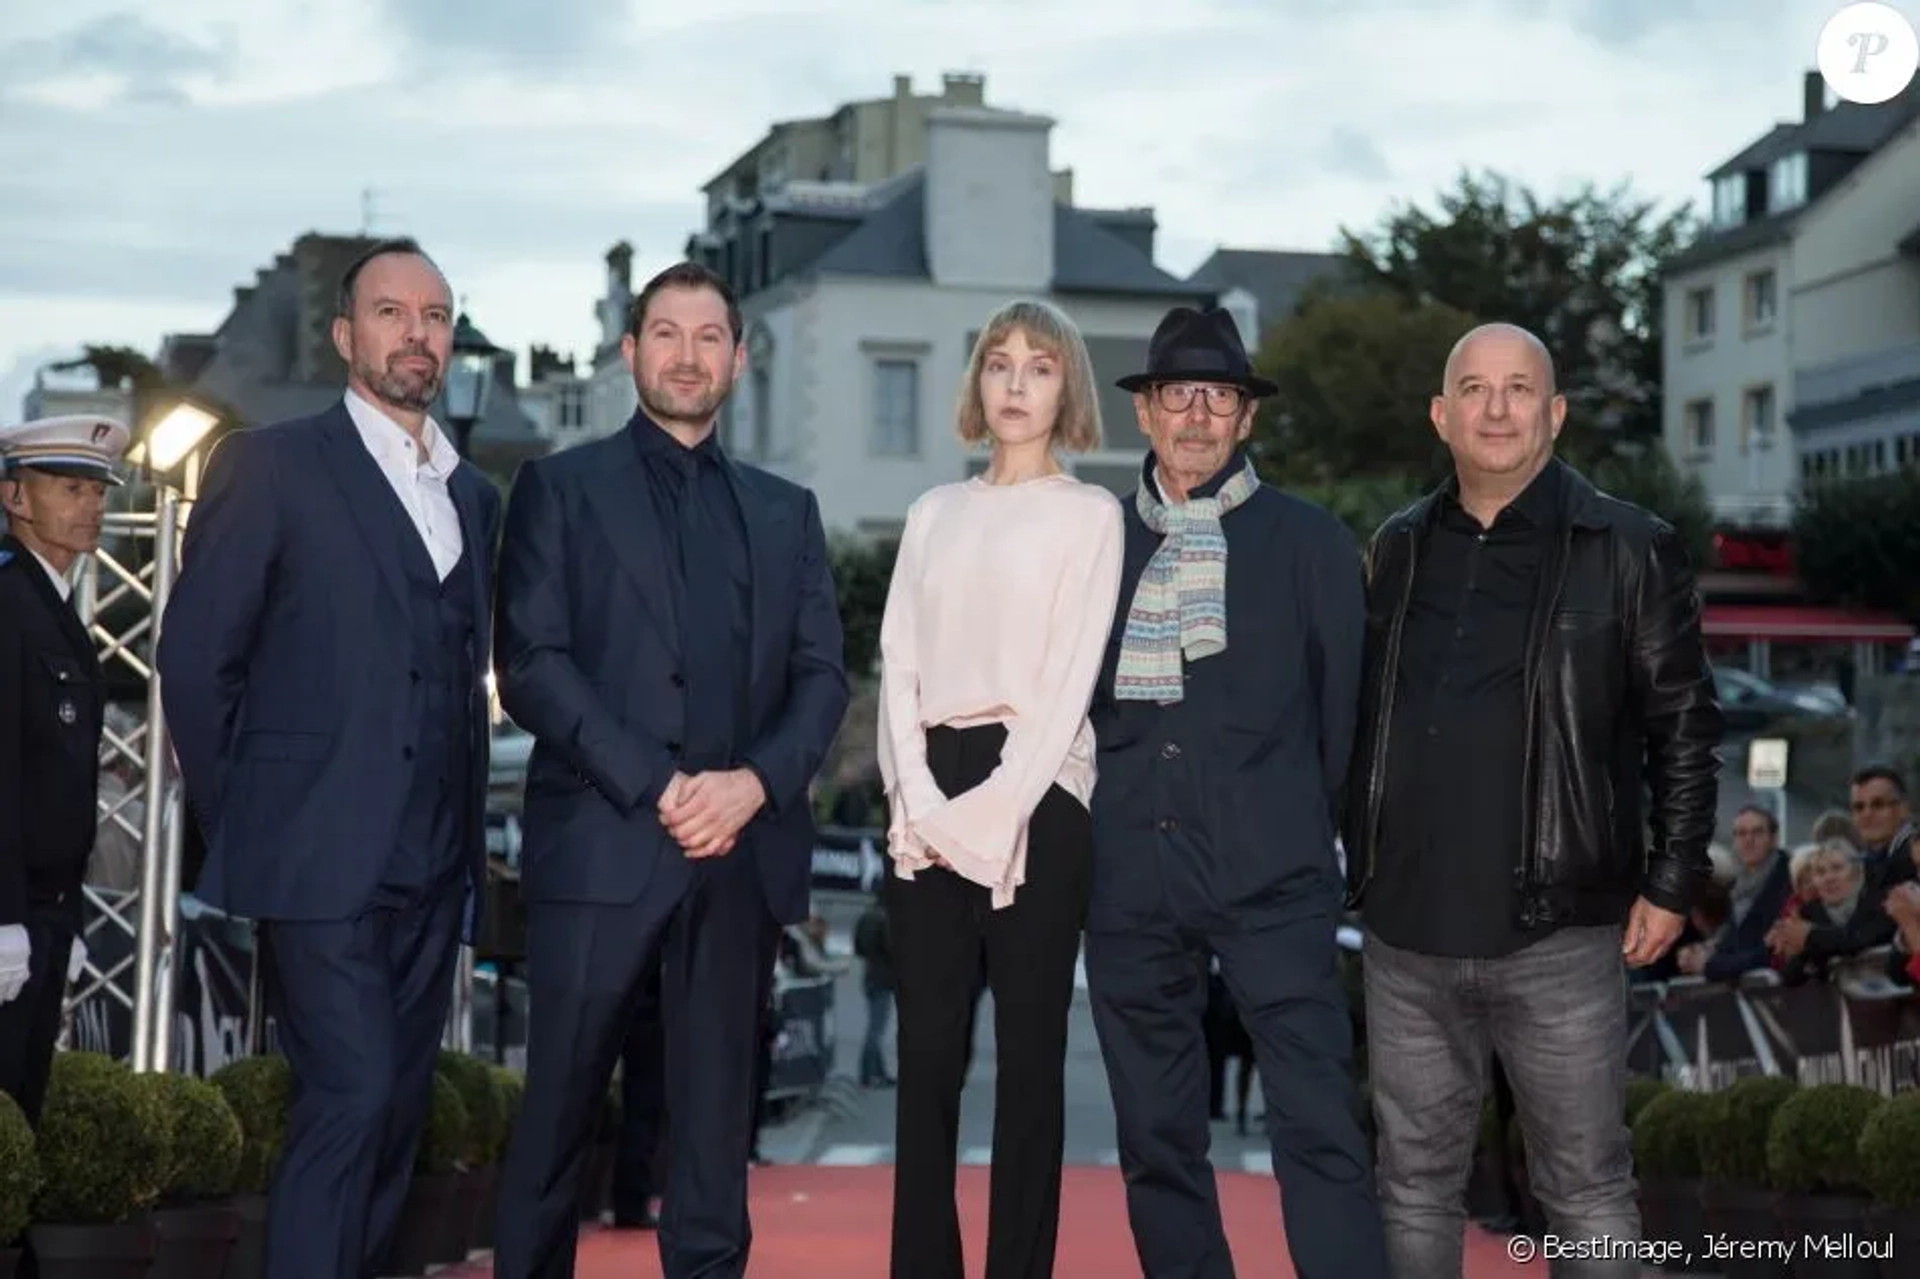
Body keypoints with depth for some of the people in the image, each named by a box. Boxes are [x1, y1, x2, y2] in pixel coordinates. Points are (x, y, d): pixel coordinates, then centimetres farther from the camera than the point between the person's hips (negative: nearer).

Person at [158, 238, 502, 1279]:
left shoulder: (471, 496, 16)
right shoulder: (269, 466, -3)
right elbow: (194, 658, -4)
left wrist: (468, 831, 13)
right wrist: (241, 826, -2)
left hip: (432, 863, 6)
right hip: (320, 854, -6)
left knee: (398, 1108, 8)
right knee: (350, 1095, -14)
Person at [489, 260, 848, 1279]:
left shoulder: (785, 511, 18)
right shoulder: (561, 487, 7)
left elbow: (822, 675, 10)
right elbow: (531, 664, -3)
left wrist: (755, 782, -9)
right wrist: (655, 786, -13)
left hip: (742, 851, 3)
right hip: (601, 841, -3)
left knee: (716, 1120, 5)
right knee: (558, 1110, -1)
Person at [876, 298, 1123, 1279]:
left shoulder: (1089, 514, 2)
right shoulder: (933, 513, 14)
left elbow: (1071, 676, -6)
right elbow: (900, 662, 8)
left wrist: (997, 808, -14)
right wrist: (918, 796, -7)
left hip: (1034, 793, -4)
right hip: (930, 795, 4)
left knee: (1030, 1052, 0)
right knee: (926, 1050, 3)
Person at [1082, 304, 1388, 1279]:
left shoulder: (1311, 543, 5)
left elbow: (1346, 709, 9)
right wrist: (1094, 826, 9)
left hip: (1271, 878, -3)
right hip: (1130, 879, 3)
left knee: (1320, 1131, -10)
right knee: (1157, 1141, 8)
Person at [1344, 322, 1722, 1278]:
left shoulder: (1628, 549, -2)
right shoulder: (1398, 549, 11)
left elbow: (1684, 725, -1)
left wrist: (1673, 880, -5)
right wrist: (1358, 866, 12)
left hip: (1558, 932, -4)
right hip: (1405, 933, 4)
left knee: (1586, 1189, 3)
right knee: (1417, 1183, 12)